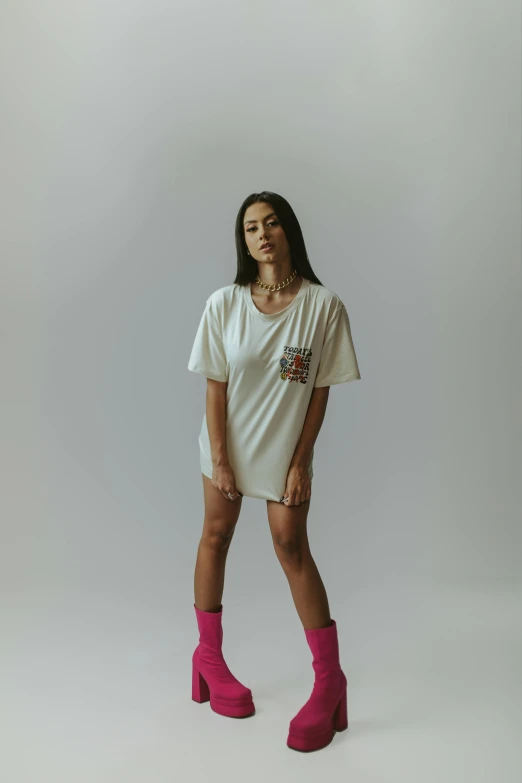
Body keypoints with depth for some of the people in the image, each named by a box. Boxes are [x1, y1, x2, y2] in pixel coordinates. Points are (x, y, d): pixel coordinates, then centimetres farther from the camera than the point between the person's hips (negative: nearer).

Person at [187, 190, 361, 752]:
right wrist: (220, 459, -8)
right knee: (216, 536, 12)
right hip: (227, 445, 2)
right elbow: (216, 387, -6)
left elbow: (320, 391, -8)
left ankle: (329, 678, 14)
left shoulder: (323, 305, -12)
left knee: (292, 547, -1)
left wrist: (300, 462, -9)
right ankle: (209, 655, 32)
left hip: (285, 448, -2)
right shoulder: (224, 304, -8)